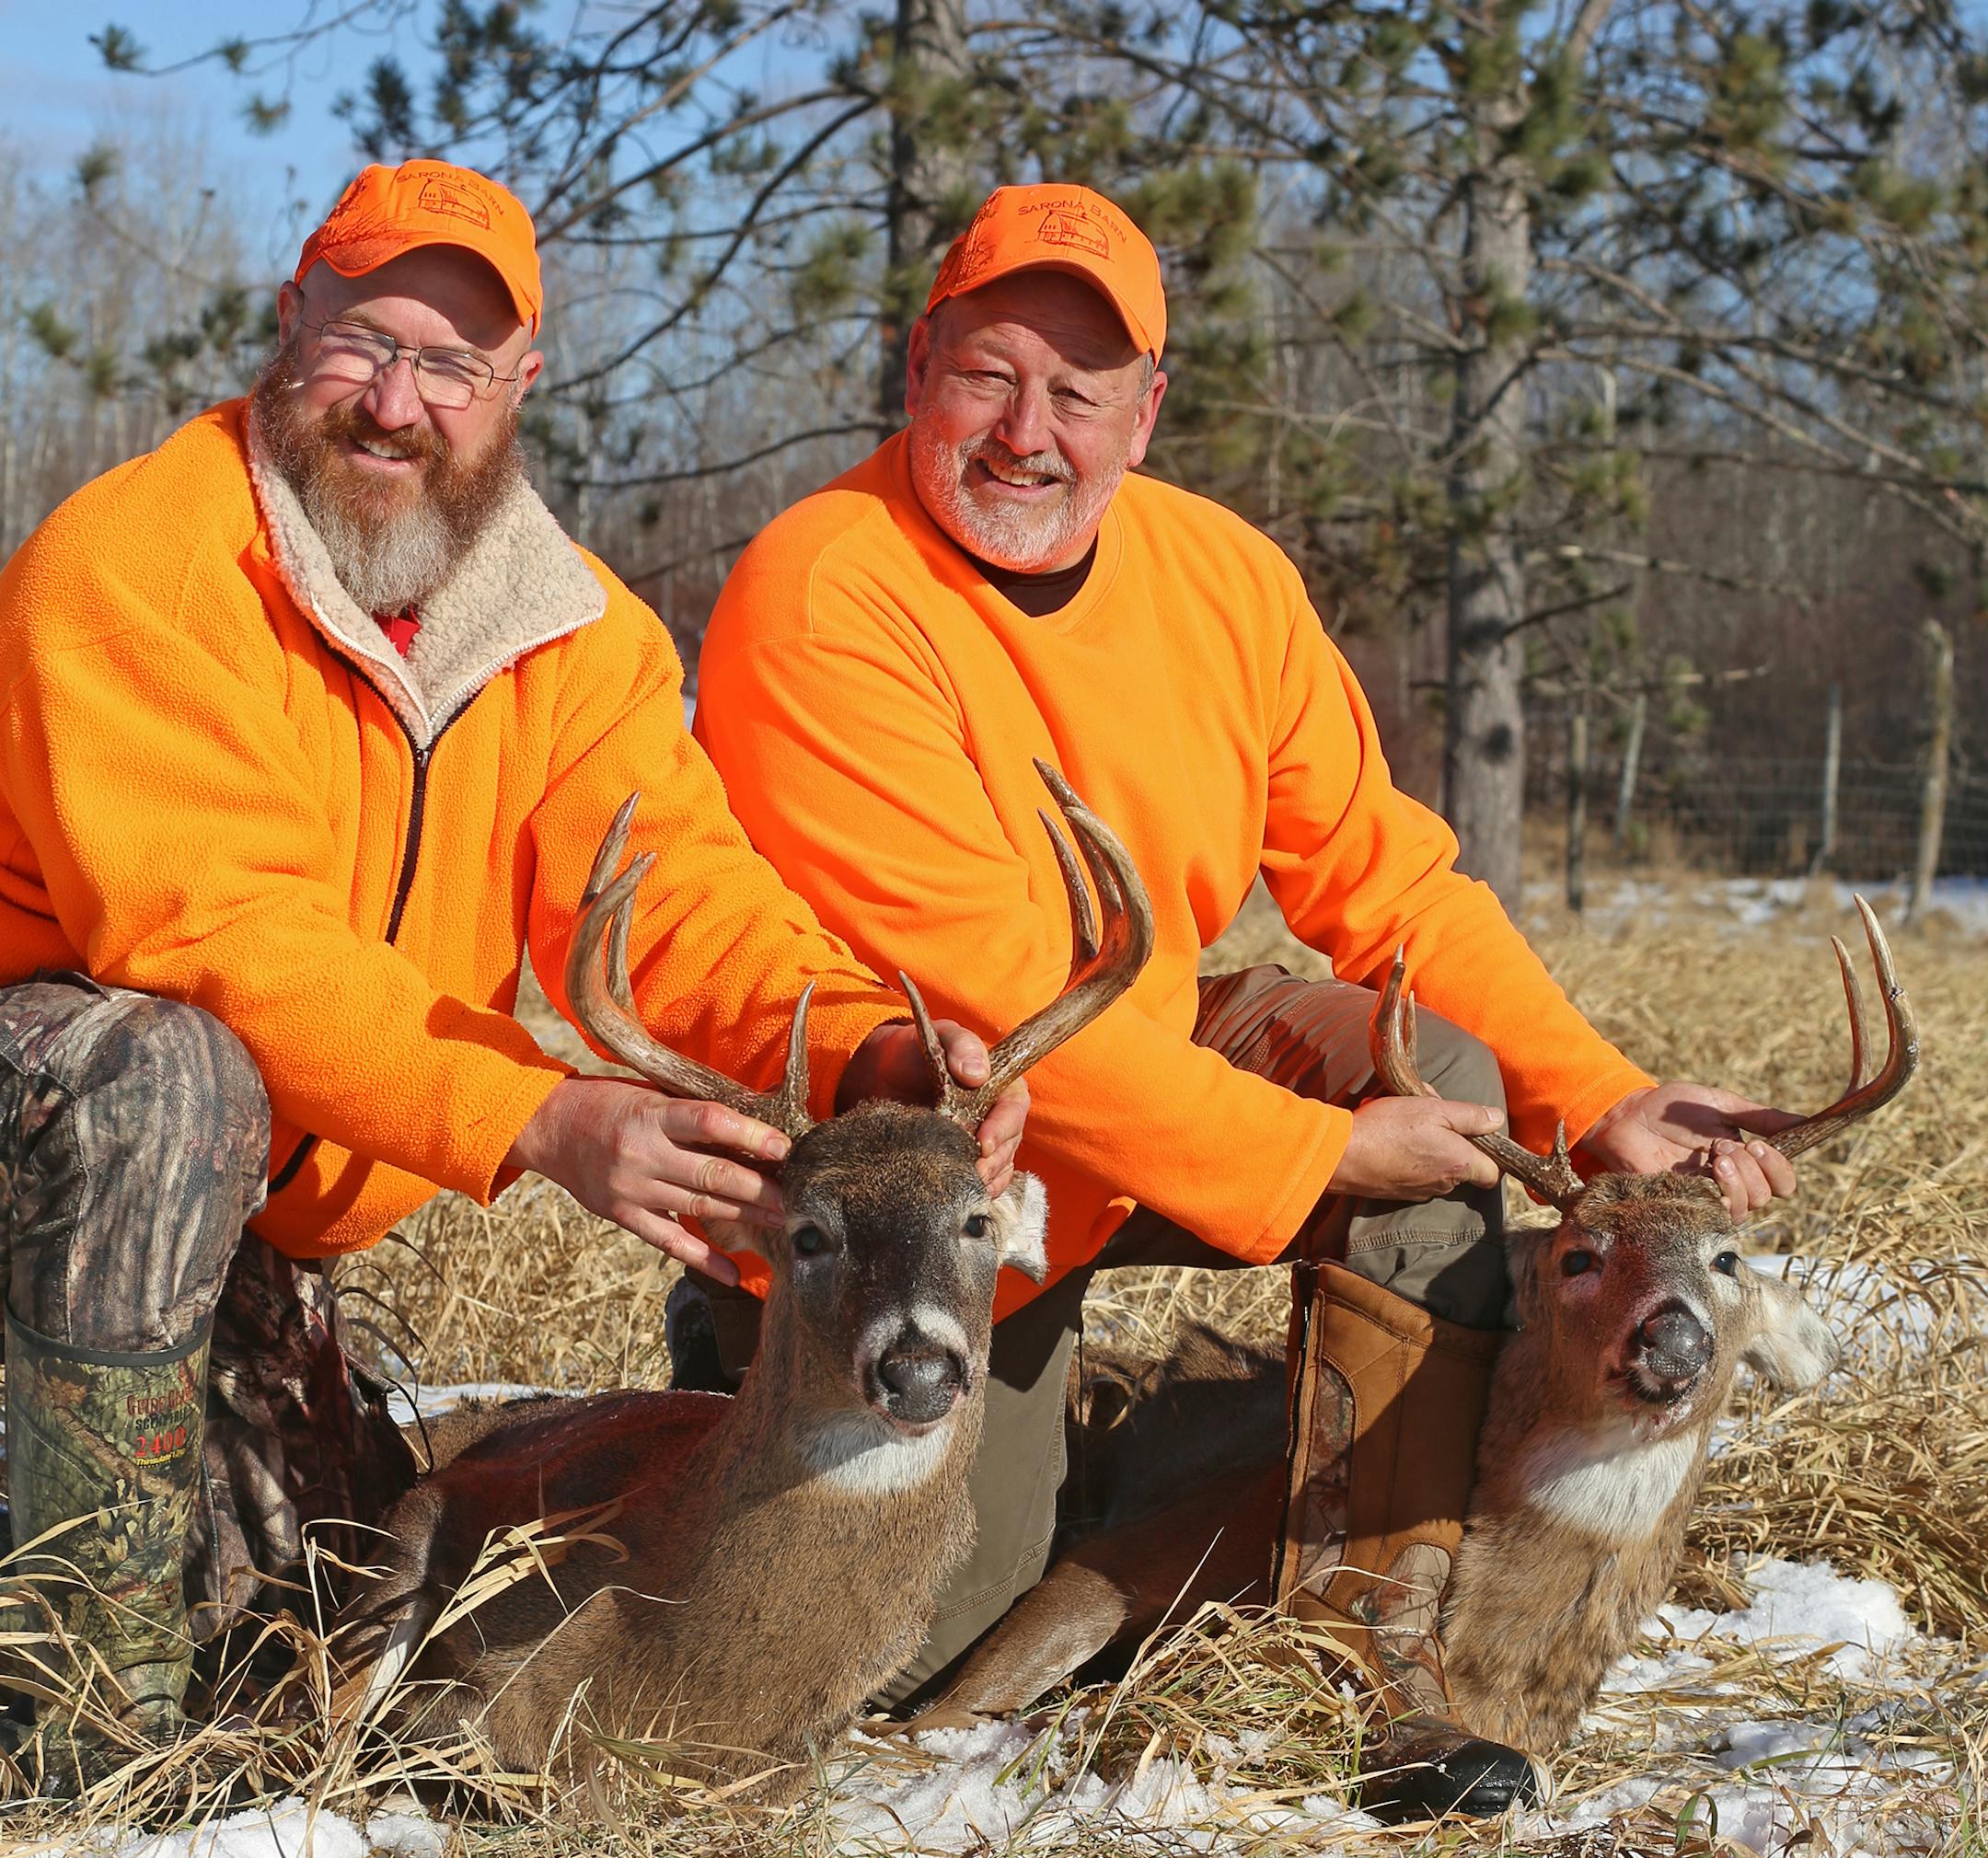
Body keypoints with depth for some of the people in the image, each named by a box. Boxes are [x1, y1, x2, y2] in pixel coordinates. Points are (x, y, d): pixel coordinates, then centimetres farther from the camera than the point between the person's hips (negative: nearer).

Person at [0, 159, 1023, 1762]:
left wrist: (862, 1045, -36)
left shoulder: (577, 632, -1)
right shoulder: (130, 561, -22)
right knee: (169, 1073, -38)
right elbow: (221, 931, -32)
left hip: (242, 1218, 6)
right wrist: (543, 1120, -42)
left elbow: (675, 891, -14)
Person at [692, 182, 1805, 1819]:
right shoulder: (822, 602, -25)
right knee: (922, 1638, -5)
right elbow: (980, 990, -30)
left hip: (1146, 1068, 5)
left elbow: (1389, 885, 0)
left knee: (1431, 1069, -19)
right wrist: (1316, 1159, -29)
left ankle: (1373, 1645, -14)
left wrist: (1599, 1099, -14)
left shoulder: (1221, 576, -5)